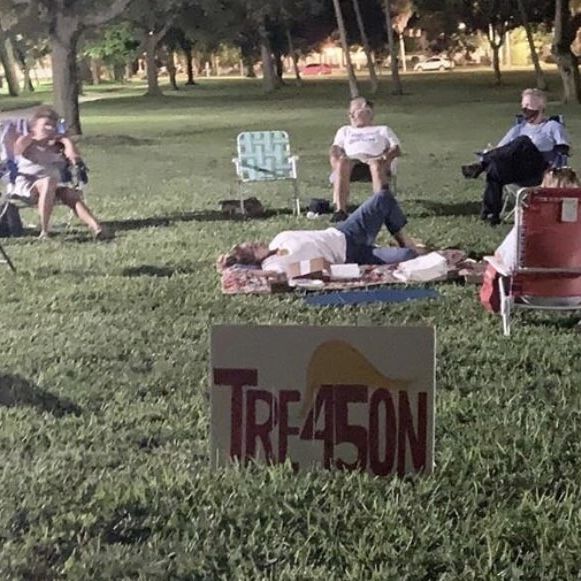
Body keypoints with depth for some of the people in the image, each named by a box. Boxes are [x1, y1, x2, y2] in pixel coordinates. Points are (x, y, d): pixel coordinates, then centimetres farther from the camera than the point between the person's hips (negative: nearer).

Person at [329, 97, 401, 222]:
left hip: (374, 158, -1)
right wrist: (336, 156, -4)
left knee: (376, 164, -40)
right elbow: (335, 148, 22)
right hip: (350, 158, 1)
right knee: (341, 164, -37)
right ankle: (340, 210, -50)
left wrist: (386, 156, -7)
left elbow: (396, 149, 18)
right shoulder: (345, 130, 40)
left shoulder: (382, 129, 33)